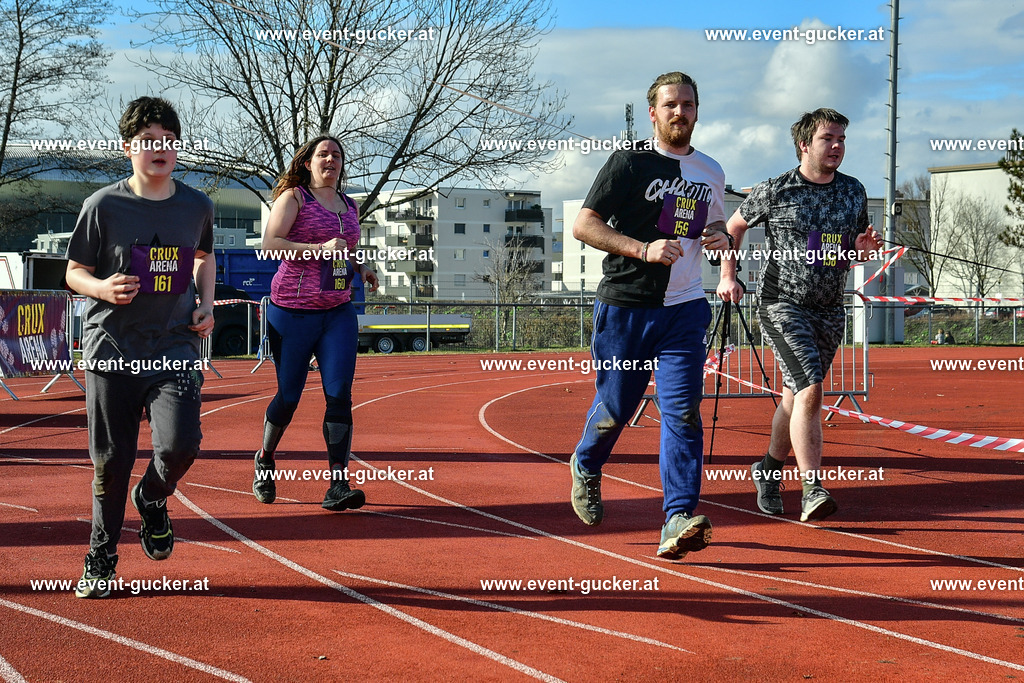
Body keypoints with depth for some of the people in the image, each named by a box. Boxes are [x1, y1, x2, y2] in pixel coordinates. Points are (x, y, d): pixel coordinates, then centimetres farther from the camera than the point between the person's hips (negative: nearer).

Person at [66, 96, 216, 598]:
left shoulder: (197, 206, 5)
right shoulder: (104, 205, -3)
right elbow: (75, 272, 5)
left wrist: (206, 303, 8)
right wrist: (102, 288, -16)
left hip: (175, 345, 1)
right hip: (111, 347, -1)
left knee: (180, 443, -17)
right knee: (110, 461, 3)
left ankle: (153, 500, 18)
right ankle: (101, 556, 24)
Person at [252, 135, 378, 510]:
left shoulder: (349, 206, 17)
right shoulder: (293, 197, -2)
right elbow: (270, 243, -14)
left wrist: (362, 268, 11)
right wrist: (319, 248, -22)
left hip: (339, 313, 4)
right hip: (292, 311, -4)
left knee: (340, 394, -9)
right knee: (289, 395, 3)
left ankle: (338, 485, -10)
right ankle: (264, 461, 31)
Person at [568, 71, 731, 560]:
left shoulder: (711, 172, 13)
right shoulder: (629, 163, -4)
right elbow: (583, 225, -9)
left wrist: (719, 236, 3)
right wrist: (644, 248, -20)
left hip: (684, 308, 3)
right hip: (624, 305, -3)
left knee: (683, 410, -11)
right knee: (615, 407, 7)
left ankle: (678, 522, -14)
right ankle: (585, 467, 39)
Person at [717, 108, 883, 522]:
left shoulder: (854, 192, 8)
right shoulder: (775, 192, -5)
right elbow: (733, 227, 10)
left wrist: (862, 250, -4)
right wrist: (728, 275, 1)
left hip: (829, 309, 5)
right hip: (782, 303, -5)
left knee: (796, 396, 13)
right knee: (809, 391, -20)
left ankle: (769, 469, 36)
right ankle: (812, 491, -20)